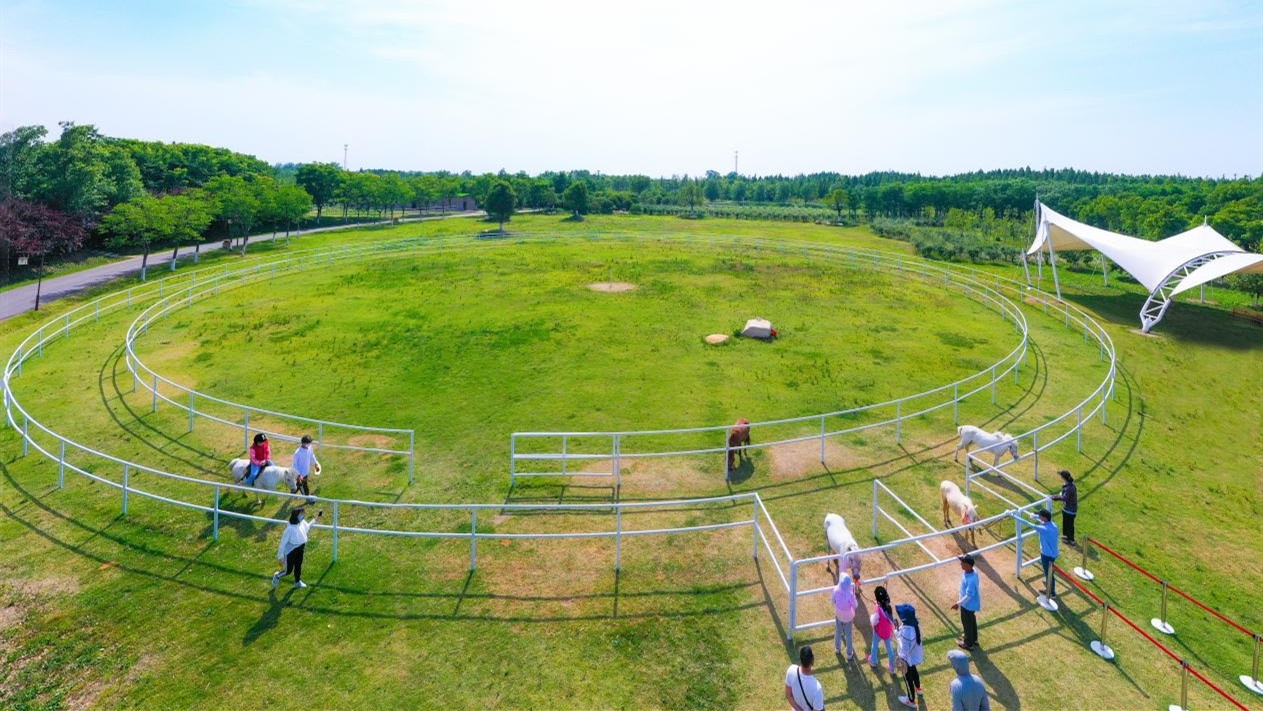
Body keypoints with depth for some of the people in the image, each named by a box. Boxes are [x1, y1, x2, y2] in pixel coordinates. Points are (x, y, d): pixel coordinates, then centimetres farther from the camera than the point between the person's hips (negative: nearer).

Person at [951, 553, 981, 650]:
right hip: (971, 603, 8)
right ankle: (973, 638, 52)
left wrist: (958, 604, -22)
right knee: (972, 620, 29)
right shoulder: (968, 571, -12)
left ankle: (968, 643, 37)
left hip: (968, 605, -8)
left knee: (967, 623, 15)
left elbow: (969, 596, -31)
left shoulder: (971, 580, -40)